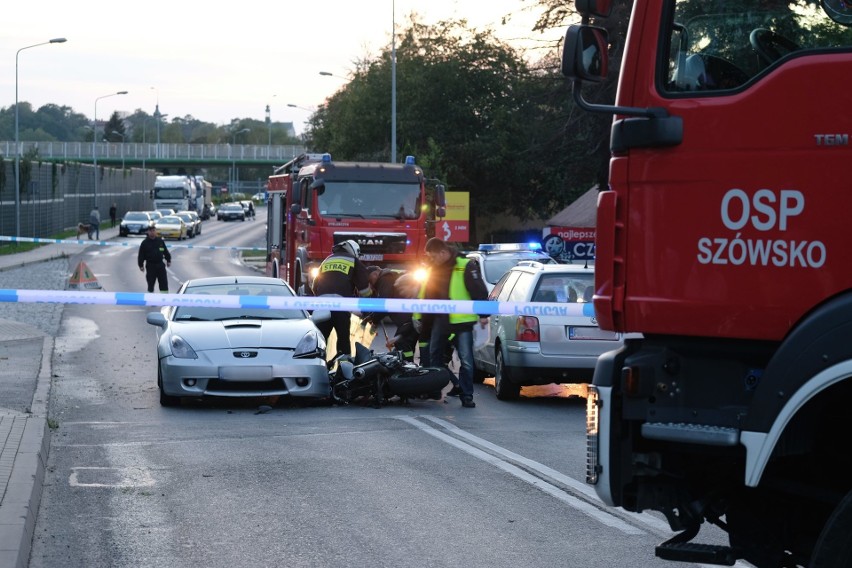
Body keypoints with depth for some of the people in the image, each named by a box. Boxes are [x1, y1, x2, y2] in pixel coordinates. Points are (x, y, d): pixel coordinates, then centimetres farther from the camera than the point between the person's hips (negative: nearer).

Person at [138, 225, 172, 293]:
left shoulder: (160, 241, 7)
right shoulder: (145, 243, -2)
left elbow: (166, 252, 17)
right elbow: (141, 255, -2)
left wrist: (168, 260, 13)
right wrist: (141, 265, -6)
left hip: (160, 265, 2)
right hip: (150, 265, -2)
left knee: (164, 283, 0)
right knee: (150, 284, 4)